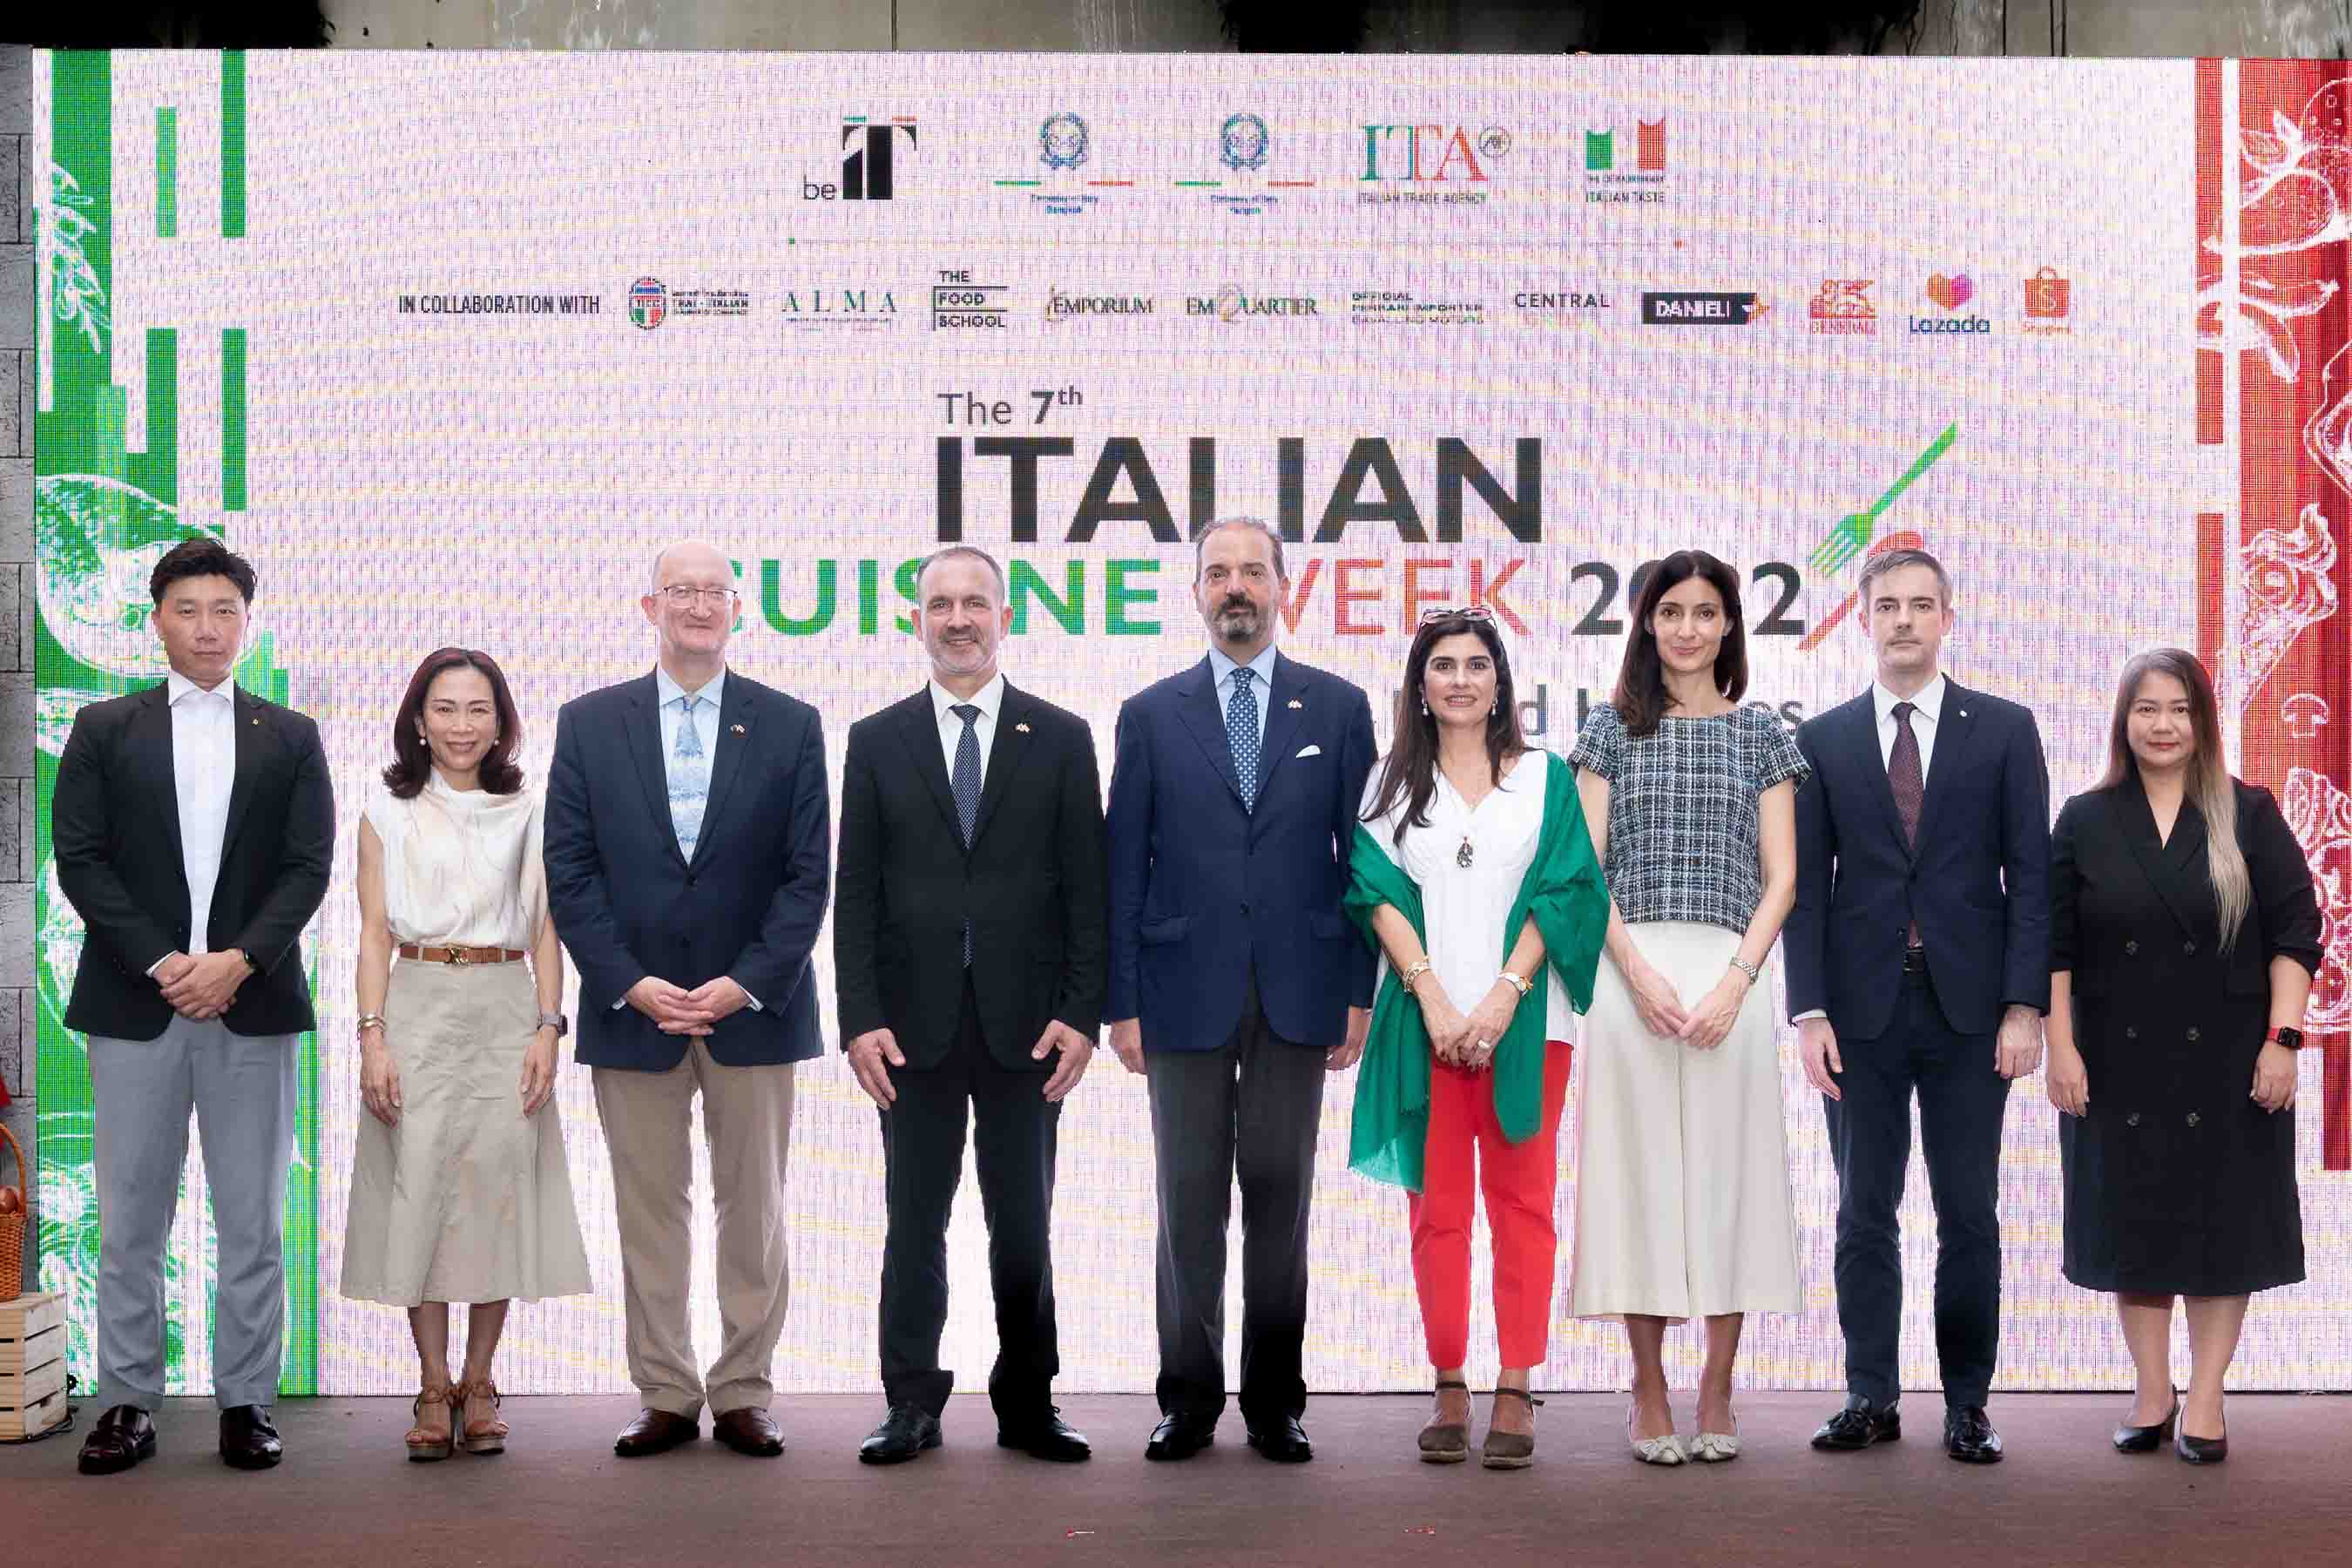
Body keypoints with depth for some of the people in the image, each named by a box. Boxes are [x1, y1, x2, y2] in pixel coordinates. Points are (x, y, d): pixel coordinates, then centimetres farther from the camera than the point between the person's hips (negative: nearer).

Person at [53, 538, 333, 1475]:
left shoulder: (291, 739, 10)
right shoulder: (104, 730, 8)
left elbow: (309, 866, 2)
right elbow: (79, 859, 0)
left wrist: (238, 961, -12)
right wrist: (161, 963, -11)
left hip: (252, 1004, 1)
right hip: (134, 1004, 0)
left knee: (253, 1219, 3)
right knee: (130, 1216, 3)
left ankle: (247, 1400, 9)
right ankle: (127, 1402, 10)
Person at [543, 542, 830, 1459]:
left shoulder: (789, 726, 4)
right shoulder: (589, 724, 5)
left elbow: (808, 875, 0)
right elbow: (569, 874, 1)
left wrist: (744, 985, -11)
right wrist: (632, 986, -10)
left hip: (752, 1007, 0)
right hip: (632, 1008, 0)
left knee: (753, 1211, 4)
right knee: (649, 1212, 5)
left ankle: (743, 1396, 13)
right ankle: (667, 1398, 14)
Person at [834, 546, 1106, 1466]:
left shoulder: (1060, 739, 5)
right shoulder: (877, 742, 6)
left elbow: (1086, 890, 3)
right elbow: (855, 896, 3)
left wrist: (1081, 1013, -6)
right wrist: (861, 1018, -5)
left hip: (1024, 1024, 0)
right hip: (915, 1024, 0)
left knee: (1023, 1226, 6)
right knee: (914, 1224, 4)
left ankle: (1027, 1405, 14)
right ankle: (913, 1406, 11)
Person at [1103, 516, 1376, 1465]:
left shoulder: (1338, 708, 7)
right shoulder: (1152, 715, 6)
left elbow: (1361, 857, 6)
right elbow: (1123, 869, 4)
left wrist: (1361, 992, 0)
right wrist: (1122, 1002, -1)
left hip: (1297, 994, 0)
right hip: (1186, 992, 0)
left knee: (1280, 1198, 5)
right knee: (1189, 1205, 3)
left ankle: (1275, 1402, 13)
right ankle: (1189, 1400, 12)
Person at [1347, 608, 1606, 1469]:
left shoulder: (1544, 777, 9)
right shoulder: (1392, 782, 10)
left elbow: (1565, 890, 1)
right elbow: (1376, 890, 1)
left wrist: (1504, 995, -11)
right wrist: (1433, 996, -11)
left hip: (1522, 1015, -1)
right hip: (1424, 1017, 1)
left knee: (1521, 1200, -1)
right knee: (1437, 1204, 2)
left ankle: (1515, 1394, 1)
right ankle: (1449, 1390, 7)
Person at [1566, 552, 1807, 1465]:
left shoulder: (1761, 735, 10)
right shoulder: (1612, 729, 10)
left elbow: (1780, 878, 5)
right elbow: (1586, 868, 3)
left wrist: (1734, 981, -9)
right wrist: (1639, 972, -10)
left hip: (1729, 974, 0)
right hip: (1630, 972, 0)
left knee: (1726, 1174, 0)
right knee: (1639, 1173, -1)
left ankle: (1716, 1397, 8)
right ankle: (1649, 1397, 7)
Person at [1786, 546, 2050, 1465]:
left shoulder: (2004, 731, 4)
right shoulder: (1822, 741, 7)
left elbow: (2030, 874, 1)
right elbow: (1805, 885, 4)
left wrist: (2025, 1005, -7)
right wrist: (1809, 1010, -5)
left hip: (1968, 1005, -1)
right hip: (1862, 1009, 1)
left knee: (1969, 1214, 4)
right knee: (1865, 1213, 5)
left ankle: (1966, 1405, 12)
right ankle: (1871, 1398, 13)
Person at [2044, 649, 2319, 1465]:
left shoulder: (2248, 816, 1)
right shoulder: (2085, 822, 4)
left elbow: (2294, 930, -1)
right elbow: (2054, 944, 3)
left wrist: (2282, 1039, -9)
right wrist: (2061, 1047, -4)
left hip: (2224, 1062, -1)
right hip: (2119, 1066, 1)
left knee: (2220, 1221, 2)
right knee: (2133, 1221, 7)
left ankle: (2206, 1400, 10)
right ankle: (2151, 1394, 18)